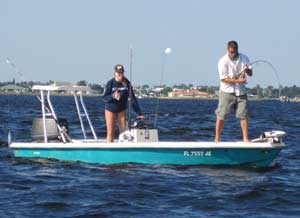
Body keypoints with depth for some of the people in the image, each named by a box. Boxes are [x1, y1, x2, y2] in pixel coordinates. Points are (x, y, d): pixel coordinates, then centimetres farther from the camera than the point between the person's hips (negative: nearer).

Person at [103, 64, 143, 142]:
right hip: (110, 110, -2)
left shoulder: (127, 83, -11)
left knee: (124, 131, -2)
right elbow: (104, 98, -11)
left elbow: (132, 98, -11)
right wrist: (113, 96, -34)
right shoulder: (110, 83, -14)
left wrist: (138, 113, -15)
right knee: (110, 133, -2)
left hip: (121, 110, 2)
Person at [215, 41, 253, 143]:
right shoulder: (223, 61, -10)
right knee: (221, 116, -5)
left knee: (244, 115, 1)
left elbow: (250, 74, 6)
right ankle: (217, 138, 2)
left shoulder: (244, 58, 4)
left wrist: (247, 70, -18)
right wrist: (237, 81, -23)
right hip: (227, 92, -4)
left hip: (241, 92, 4)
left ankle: (246, 138, 6)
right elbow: (223, 79, -13)